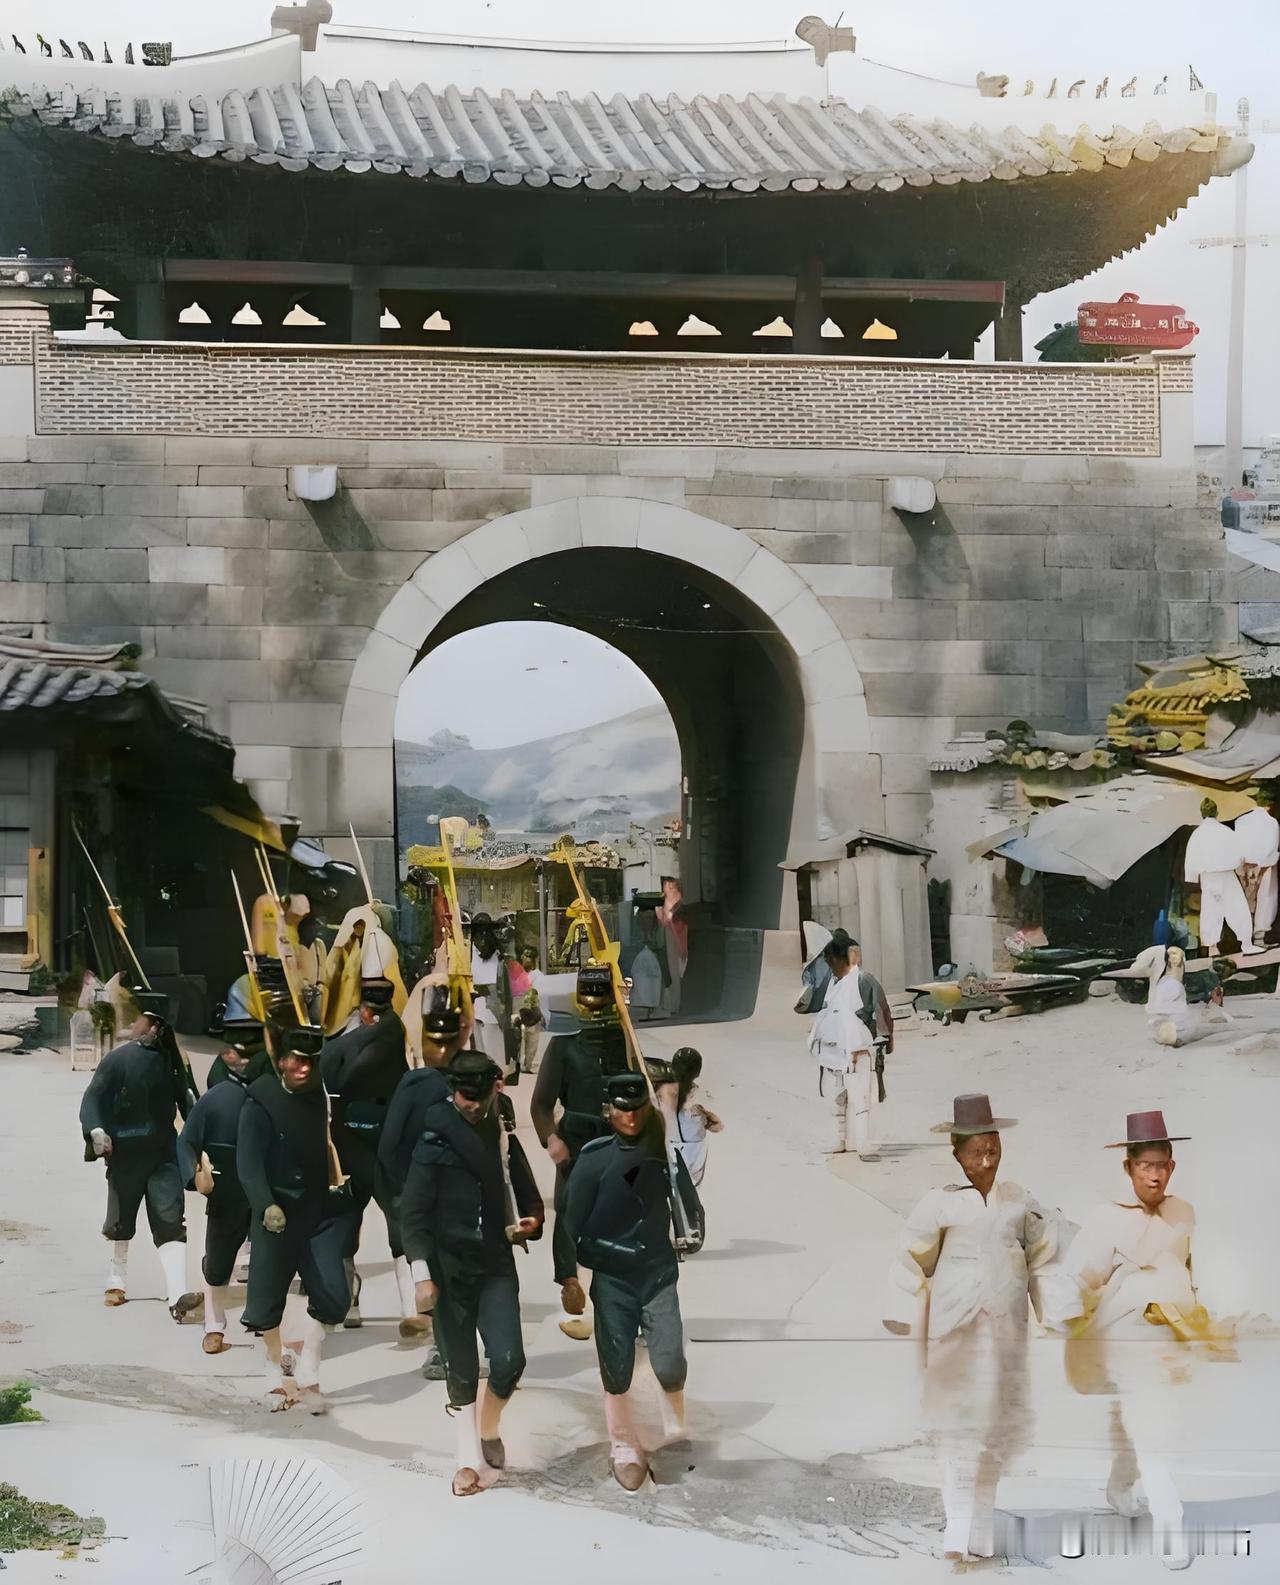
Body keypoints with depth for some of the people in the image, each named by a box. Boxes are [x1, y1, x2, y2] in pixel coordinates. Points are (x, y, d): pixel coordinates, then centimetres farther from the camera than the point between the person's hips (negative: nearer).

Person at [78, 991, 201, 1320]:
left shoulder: (172, 1060, 2)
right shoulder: (117, 1059, -7)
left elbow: (186, 1102, 11)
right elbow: (92, 1098, -13)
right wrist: (96, 1130, -30)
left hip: (164, 1151, 1)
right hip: (125, 1154, -1)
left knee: (171, 1222, -9)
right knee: (121, 1221, 13)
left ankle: (177, 1295, -17)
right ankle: (117, 1280, 35)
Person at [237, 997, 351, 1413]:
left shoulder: (317, 1095, 4)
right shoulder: (260, 1102, -12)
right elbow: (249, 1164, -20)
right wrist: (267, 1206, -32)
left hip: (319, 1210, 4)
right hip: (276, 1214, -4)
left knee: (332, 1296, -6)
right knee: (269, 1298, 6)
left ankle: (307, 1373, 11)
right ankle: (276, 1374, 28)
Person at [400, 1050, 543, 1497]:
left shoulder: (504, 1138, 8)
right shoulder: (435, 1142, -6)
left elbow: (525, 1194, 17)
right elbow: (413, 1211, -8)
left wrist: (531, 1221, -7)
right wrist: (422, 1273, -16)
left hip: (496, 1266, 3)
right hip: (449, 1268, -3)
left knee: (508, 1360, -10)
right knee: (461, 1368, 4)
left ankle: (489, 1428, 19)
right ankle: (469, 1459, 19)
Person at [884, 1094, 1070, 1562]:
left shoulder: (1021, 1203, 7)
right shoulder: (939, 1204, -3)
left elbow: (1043, 1262, 14)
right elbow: (912, 1266, 0)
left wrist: (1060, 1319, 11)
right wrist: (906, 1330, -1)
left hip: (1006, 1333, 3)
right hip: (955, 1333, -3)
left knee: (998, 1427, 6)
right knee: (959, 1429, -5)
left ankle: (979, 1532, 19)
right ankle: (959, 1531, 1)